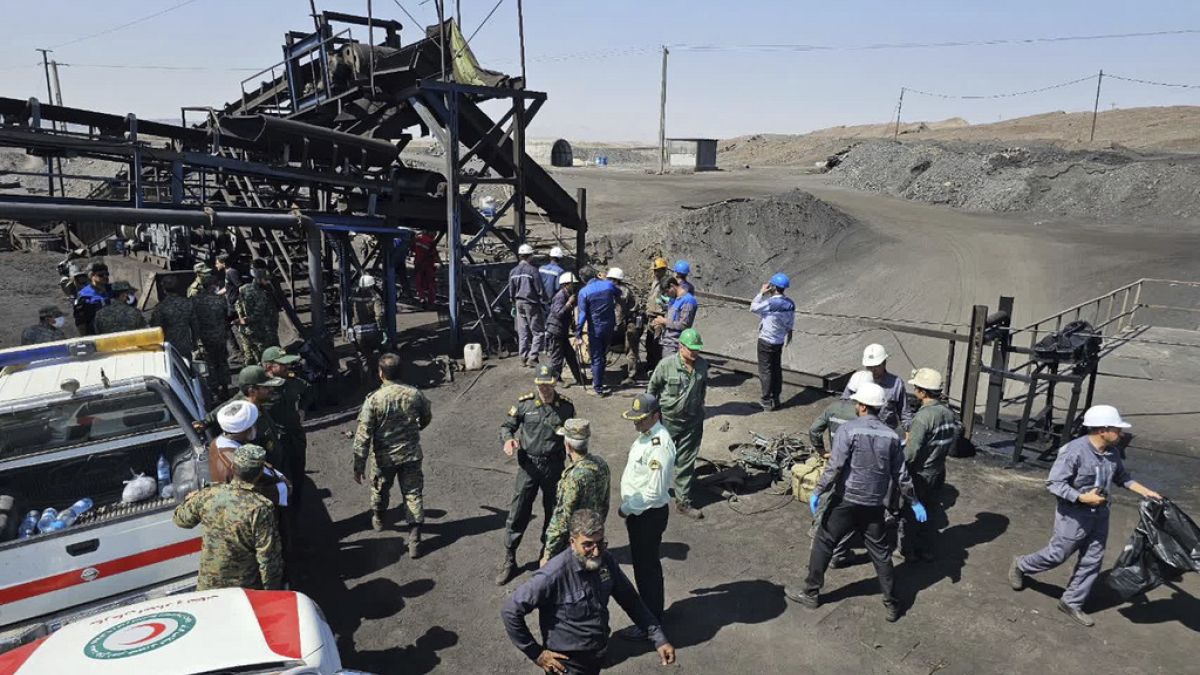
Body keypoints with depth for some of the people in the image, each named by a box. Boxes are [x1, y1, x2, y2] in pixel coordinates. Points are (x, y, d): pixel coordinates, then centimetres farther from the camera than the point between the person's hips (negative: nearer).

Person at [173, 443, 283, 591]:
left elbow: (180, 519, 9)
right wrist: (272, 590, -8)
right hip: (246, 589, -3)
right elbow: (268, 557, -21)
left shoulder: (207, 495, -13)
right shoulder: (260, 508, -26)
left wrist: (193, 496, 26)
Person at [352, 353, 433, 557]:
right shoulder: (415, 394, -10)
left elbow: (363, 435, -18)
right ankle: (414, 542, 6)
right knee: (413, 494, 8)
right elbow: (426, 418, 8)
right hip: (411, 455, 1)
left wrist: (359, 465, -10)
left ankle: (378, 519, 52)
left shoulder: (374, 399, -19)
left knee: (380, 490, 25)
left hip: (384, 458, -1)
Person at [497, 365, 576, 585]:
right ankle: (509, 559, 15)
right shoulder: (525, 403, -7)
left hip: (554, 466, 1)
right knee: (518, 512, 1)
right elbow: (506, 425, 2)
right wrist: (508, 439, -20)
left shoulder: (566, 406, -5)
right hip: (528, 465, -1)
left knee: (554, 511, 15)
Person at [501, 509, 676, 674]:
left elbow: (630, 600, 1)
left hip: (598, 658, 6)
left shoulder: (606, 561, -11)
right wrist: (536, 653, -18)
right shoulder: (554, 575, -30)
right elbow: (510, 611, -24)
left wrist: (659, 639, -3)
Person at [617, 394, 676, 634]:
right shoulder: (646, 435, 2)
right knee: (645, 563, 24)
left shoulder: (659, 446, -28)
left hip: (649, 515, -9)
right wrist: (628, 507, 13)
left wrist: (627, 508, -17)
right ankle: (650, 608, 44)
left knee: (646, 568, 7)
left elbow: (655, 492, -28)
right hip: (638, 511, 9)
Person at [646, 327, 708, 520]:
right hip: (668, 419, -3)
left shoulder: (702, 365, -5)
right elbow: (652, 388, -4)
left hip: (692, 421, 3)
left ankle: (683, 501, 19)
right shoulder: (666, 365, -17)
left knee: (687, 463, 8)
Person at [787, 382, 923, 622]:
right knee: (881, 553, 14)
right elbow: (900, 475, 6)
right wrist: (914, 502, 18)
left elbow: (835, 467, -18)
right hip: (875, 505, 4)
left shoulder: (848, 430, -13)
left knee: (823, 544, 10)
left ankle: (811, 593, 19)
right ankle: (892, 604, 21)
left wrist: (818, 492, -9)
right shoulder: (891, 436, 2)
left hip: (845, 501, -4)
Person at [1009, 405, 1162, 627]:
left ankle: (1071, 603, 26)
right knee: (1057, 555, 7)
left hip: (1099, 515, 8)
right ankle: (1020, 565, 34)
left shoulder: (1112, 452, -1)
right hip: (1074, 515, -7)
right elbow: (1053, 483, -24)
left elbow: (1121, 476, 17)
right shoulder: (1074, 451, -26)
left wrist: (1145, 491, 7)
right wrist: (1082, 498, -28)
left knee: (1092, 561, 12)